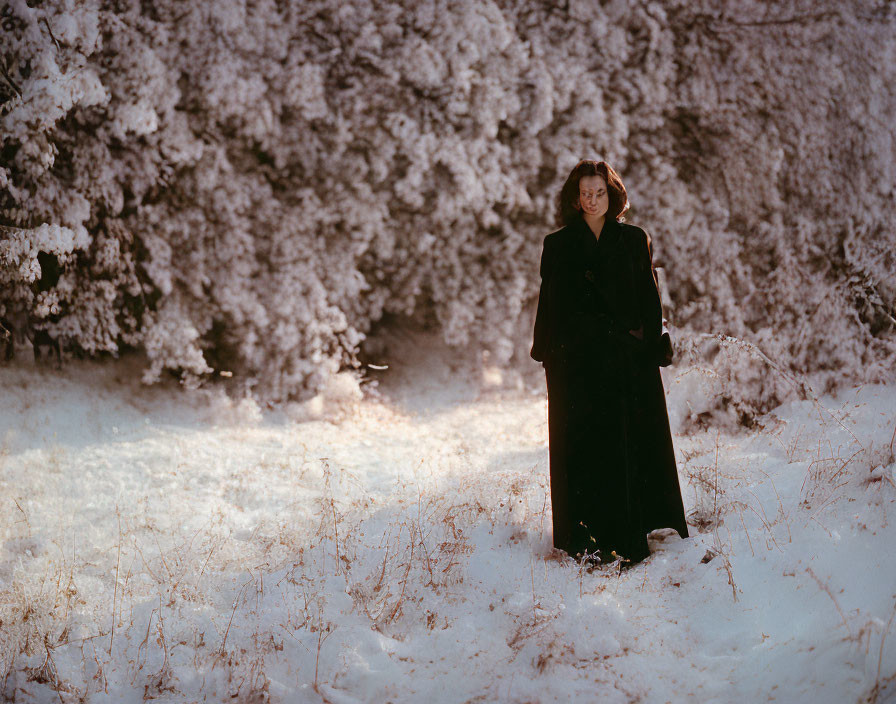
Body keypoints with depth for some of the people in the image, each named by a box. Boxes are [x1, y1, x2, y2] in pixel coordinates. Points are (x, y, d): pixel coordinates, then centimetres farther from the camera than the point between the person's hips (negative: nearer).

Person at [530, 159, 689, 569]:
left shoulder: (634, 241, 9)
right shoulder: (558, 246, 8)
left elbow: (649, 300, 7)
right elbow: (549, 303, 7)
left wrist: (651, 344, -4)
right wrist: (546, 352, -2)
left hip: (627, 357, 1)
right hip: (575, 360, 0)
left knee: (630, 446, -2)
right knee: (581, 447, -3)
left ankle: (626, 538, 4)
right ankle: (586, 540, 1)